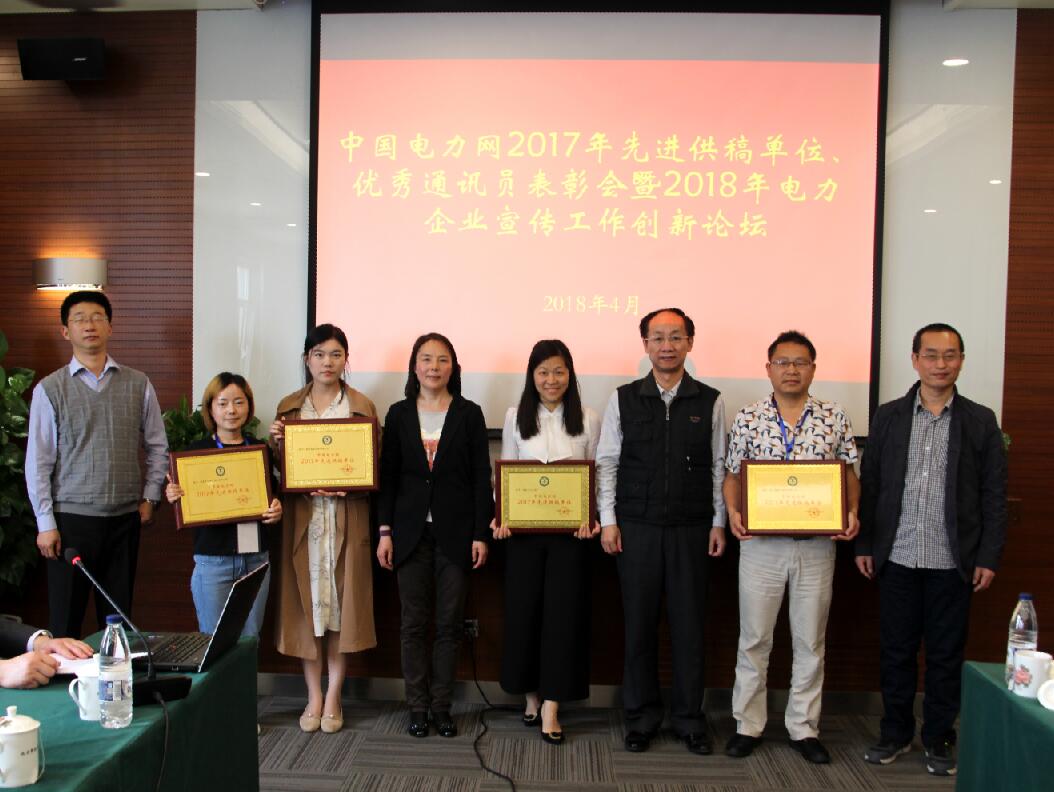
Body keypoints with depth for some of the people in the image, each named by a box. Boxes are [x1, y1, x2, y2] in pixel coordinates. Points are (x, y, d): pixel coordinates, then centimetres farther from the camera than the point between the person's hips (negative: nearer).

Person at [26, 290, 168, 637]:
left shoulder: (138, 385, 5)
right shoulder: (49, 389, -1)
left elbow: (157, 446, 10)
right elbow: (38, 462, -1)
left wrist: (149, 498, 3)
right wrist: (45, 523, -4)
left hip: (125, 518, 2)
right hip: (72, 518, -2)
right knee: (65, 619, 3)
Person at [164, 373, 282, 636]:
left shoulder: (260, 449, 7)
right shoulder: (196, 451, -2)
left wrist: (277, 509, -4)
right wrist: (173, 497, -20)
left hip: (257, 559, 3)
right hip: (213, 561, -3)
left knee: (250, 642, 10)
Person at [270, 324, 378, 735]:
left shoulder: (363, 407, 5)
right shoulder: (288, 407, 10)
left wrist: (345, 486, -15)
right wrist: (276, 443, -8)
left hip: (346, 519, -1)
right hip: (302, 518, 1)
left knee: (341, 604, 2)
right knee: (306, 603, 4)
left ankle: (333, 698, 13)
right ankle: (314, 696, 16)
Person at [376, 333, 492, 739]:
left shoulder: (469, 414, 2)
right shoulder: (399, 414, 6)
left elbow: (481, 477, 0)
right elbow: (388, 476, 6)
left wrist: (481, 534, -5)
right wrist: (385, 531, 0)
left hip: (455, 533, -1)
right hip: (411, 532, 1)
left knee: (449, 622, 5)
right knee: (413, 622, 6)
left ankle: (441, 705, 16)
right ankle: (417, 706, 17)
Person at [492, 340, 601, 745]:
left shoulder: (588, 420, 3)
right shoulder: (515, 417, 6)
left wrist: (591, 519, -12)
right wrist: (501, 518, -8)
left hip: (570, 529, -1)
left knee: (563, 611, -1)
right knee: (523, 609, 5)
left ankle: (551, 708, 7)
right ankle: (531, 695, 24)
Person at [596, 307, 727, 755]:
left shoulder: (710, 402, 4)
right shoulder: (622, 400, 3)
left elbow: (719, 466, 6)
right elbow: (606, 463, 3)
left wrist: (718, 523, 3)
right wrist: (608, 521, -2)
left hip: (692, 530, 0)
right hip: (636, 528, 0)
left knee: (689, 623, 6)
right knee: (639, 623, 7)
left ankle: (689, 717, 21)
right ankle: (642, 716, 21)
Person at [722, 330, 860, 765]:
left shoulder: (835, 418, 3)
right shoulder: (747, 418, 1)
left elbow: (850, 473, 7)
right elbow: (732, 474, 5)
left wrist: (852, 512, -10)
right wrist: (733, 512, -12)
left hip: (817, 545, 1)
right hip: (761, 543, -1)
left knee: (810, 641, 11)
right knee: (753, 639, 8)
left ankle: (804, 727, 25)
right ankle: (747, 725, 21)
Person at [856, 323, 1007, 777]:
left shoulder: (980, 421, 1)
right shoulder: (888, 416, 4)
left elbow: (994, 496, 1)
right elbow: (869, 484, 5)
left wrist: (989, 557, -4)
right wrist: (864, 544, 2)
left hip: (952, 563, -1)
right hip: (897, 559, 1)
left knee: (946, 655, 10)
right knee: (896, 651, 10)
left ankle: (939, 739, 25)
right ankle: (895, 733, 26)